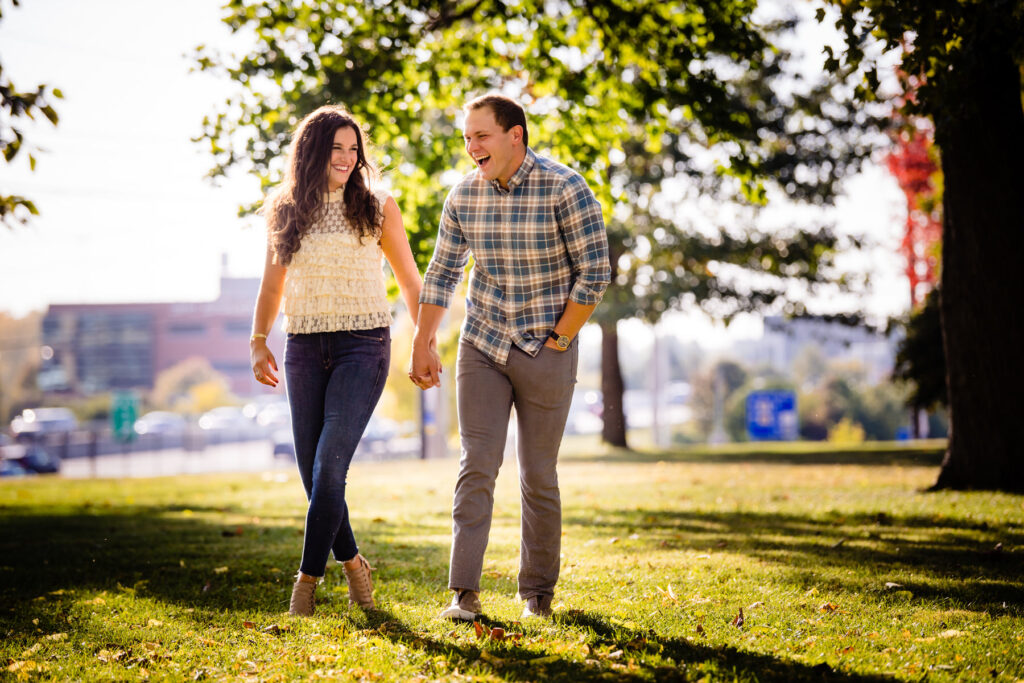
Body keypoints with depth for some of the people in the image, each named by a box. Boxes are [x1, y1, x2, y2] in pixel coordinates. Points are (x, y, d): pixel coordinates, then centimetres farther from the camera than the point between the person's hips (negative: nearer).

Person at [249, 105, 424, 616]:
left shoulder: (376, 208, 2)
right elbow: (271, 287, 16)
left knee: (330, 464, -16)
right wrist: (258, 341, 5)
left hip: (363, 345, -3)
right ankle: (353, 564, 24)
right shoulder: (284, 211, 8)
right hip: (304, 348, 3)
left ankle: (308, 578, -9)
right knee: (312, 473, 4)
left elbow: (410, 281, 9)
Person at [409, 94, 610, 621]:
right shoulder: (464, 195, 1)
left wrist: (557, 341, -10)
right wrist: (423, 345, 9)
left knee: (539, 476, 5)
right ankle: (464, 592, -6)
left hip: (547, 354, -3)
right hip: (481, 348, 3)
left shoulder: (564, 189, -13)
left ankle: (538, 591, 17)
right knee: (476, 467, -5)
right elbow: (442, 272, 11)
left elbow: (595, 272, -11)